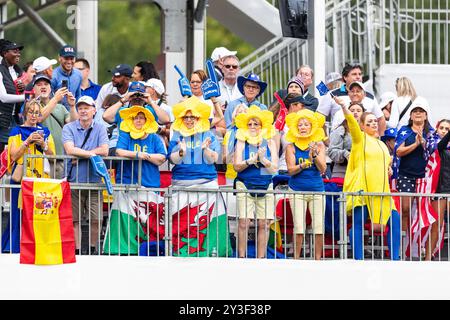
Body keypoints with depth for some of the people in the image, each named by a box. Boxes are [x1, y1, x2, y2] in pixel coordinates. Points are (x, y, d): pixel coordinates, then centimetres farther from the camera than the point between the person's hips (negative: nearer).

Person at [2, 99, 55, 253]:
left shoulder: (45, 132, 16)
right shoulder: (17, 132, 7)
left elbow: (52, 156, 10)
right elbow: (13, 155, -3)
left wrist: (43, 144, -7)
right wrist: (28, 141, -12)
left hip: (42, 178, 3)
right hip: (22, 177, -3)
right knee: (21, 215, -7)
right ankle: (17, 249, -2)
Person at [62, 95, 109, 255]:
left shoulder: (100, 129, 6)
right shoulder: (69, 128, 3)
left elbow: (104, 151, -9)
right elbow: (70, 150, -12)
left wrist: (80, 155, -11)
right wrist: (91, 154, -13)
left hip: (94, 180, 0)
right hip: (74, 180, 0)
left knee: (96, 219, -2)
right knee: (74, 219, 1)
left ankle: (93, 249, 12)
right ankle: (77, 251, 7)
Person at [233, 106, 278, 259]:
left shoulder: (270, 143, 9)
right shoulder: (242, 142, 5)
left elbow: (275, 168, 3)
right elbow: (237, 166, -4)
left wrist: (263, 159, -15)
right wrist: (253, 160, -17)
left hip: (265, 187, 2)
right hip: (245, 186, -2)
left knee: (264, 224, -1)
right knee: (243, 222, -9)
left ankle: (261, 258, 4)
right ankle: (242, 257, -6)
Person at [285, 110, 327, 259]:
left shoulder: (319, 145, 6)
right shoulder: (291, 147, 2)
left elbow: (322, 169, 0)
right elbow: (291, 170, -5)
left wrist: (315, 154, -16)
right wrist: (306, 163, -19)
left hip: (317, 190, 2)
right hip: (297, 191, -2)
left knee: (319, 227, -3)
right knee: (299, 228, -7)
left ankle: (318, 259, 3)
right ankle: (296, 259, -1)